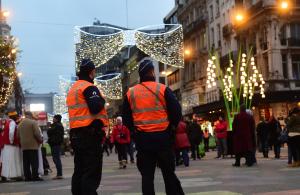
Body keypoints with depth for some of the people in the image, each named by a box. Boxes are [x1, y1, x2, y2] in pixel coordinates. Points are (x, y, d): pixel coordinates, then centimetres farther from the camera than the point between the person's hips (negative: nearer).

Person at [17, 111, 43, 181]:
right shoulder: (33, 122, -7)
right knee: (34, 162, -5)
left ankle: (27, 176, 7)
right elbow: (37, 133, -14)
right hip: (33, 145, -6)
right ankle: (35, 176, -8)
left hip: (24, 146, 6)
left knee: (26, 162, 7)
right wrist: (40, 140, 1)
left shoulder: (20, 124, 13)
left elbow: (18, 135, 12)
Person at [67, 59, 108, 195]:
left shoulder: (72, 89, 20)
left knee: (79, 171, 13)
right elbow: (95, 107, -22)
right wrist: (102, 100, -4)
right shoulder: (89, 87, -10)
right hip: (90, 133, -9)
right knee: (92, 172, -9)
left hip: (76, 133, 9)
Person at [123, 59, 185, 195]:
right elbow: (176, 112, -6)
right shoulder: (163, 89, -5)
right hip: (162, 137, -2)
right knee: (169, 173, 10)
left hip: (142, 139, 2)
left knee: (147, 175, 7)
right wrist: (171, 128, 11)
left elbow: (126, 119, 8)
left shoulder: (130, 93, 4)